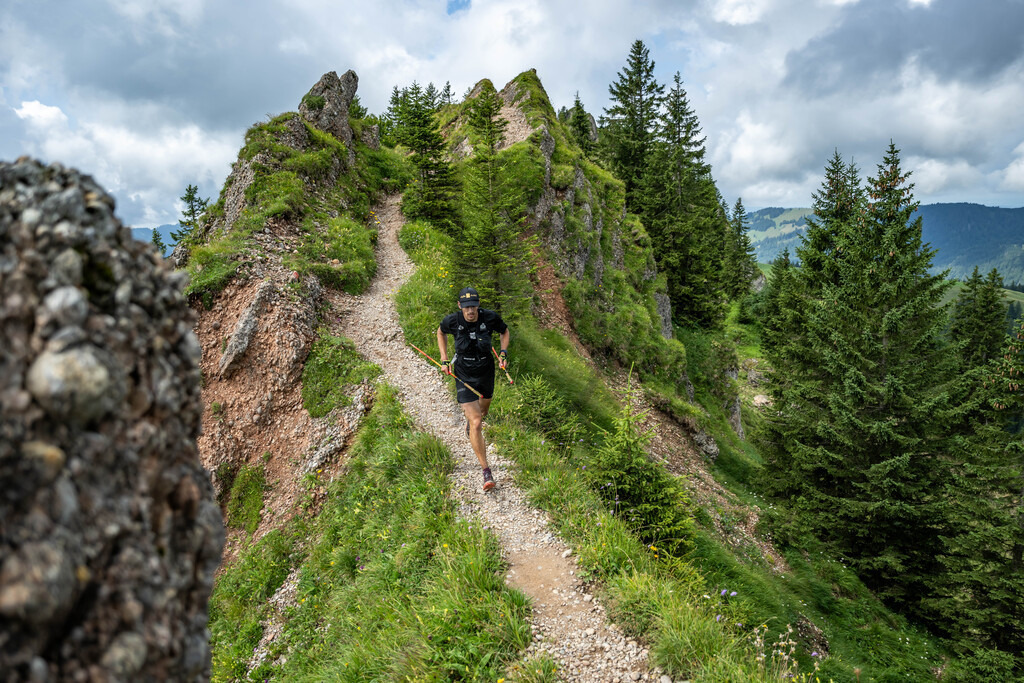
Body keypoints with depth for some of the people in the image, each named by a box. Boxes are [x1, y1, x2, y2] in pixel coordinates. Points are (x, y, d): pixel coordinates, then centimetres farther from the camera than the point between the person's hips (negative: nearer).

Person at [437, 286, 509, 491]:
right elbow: (441, 332, 7)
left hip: (486, 373, 3)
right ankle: (486, 471, -2)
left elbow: (504, 331, 6)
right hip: (464, 376, -2)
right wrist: (444, 359, 1)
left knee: (483, 410, 29)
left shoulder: (490, 318, -17)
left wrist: (503, 353, -8)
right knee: (476, 424, -11)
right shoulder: (452, 321, -17)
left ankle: (470, 421, 67)